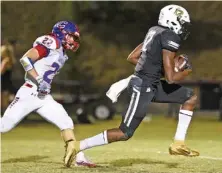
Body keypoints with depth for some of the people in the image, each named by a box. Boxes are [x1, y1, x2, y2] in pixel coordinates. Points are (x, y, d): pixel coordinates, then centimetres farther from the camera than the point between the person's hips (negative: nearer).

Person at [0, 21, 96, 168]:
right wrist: (39, 81, -22)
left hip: (44, 97, 9)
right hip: (30, 94, -9)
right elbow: (25, 59, -20)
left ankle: (77, 157, 0)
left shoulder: (61, 54, 16)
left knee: (66, 123, 0)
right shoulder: (51, 44, -12)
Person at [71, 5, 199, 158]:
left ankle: (178, 144, 12)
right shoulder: (170, 37, -16)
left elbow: (132, 57, 18)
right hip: (143, 87, -10)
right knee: (125, 133, -5)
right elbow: (171, 78, -19)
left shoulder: (155, 31, 11)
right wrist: (187, 71, 0)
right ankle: (78, 146, 0)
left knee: (191, 97, 12)